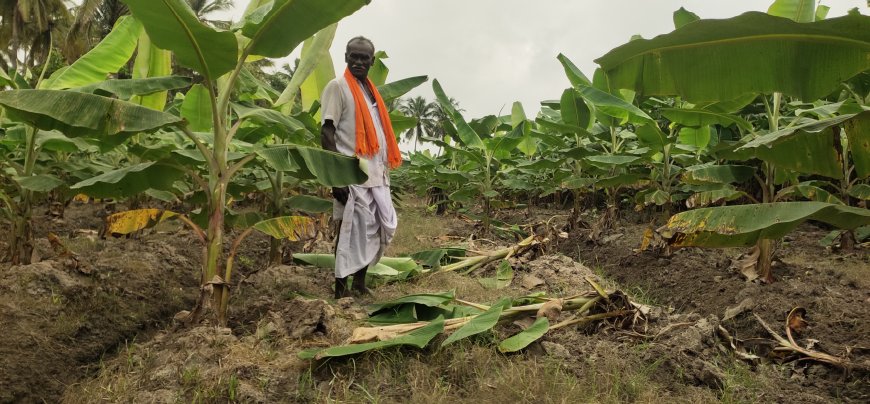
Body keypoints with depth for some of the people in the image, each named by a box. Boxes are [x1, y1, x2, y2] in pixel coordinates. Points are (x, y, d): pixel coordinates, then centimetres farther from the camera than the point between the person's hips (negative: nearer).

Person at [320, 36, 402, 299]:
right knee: (351, 232, -3)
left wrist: (385, 169, 16)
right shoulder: (337, 87, -4)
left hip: (377, 175, 8)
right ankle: (341, 289, 7)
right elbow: (327, 133, -11)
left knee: (377, 230, 10)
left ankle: (360, 284, 21)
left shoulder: (370, 90, 19)